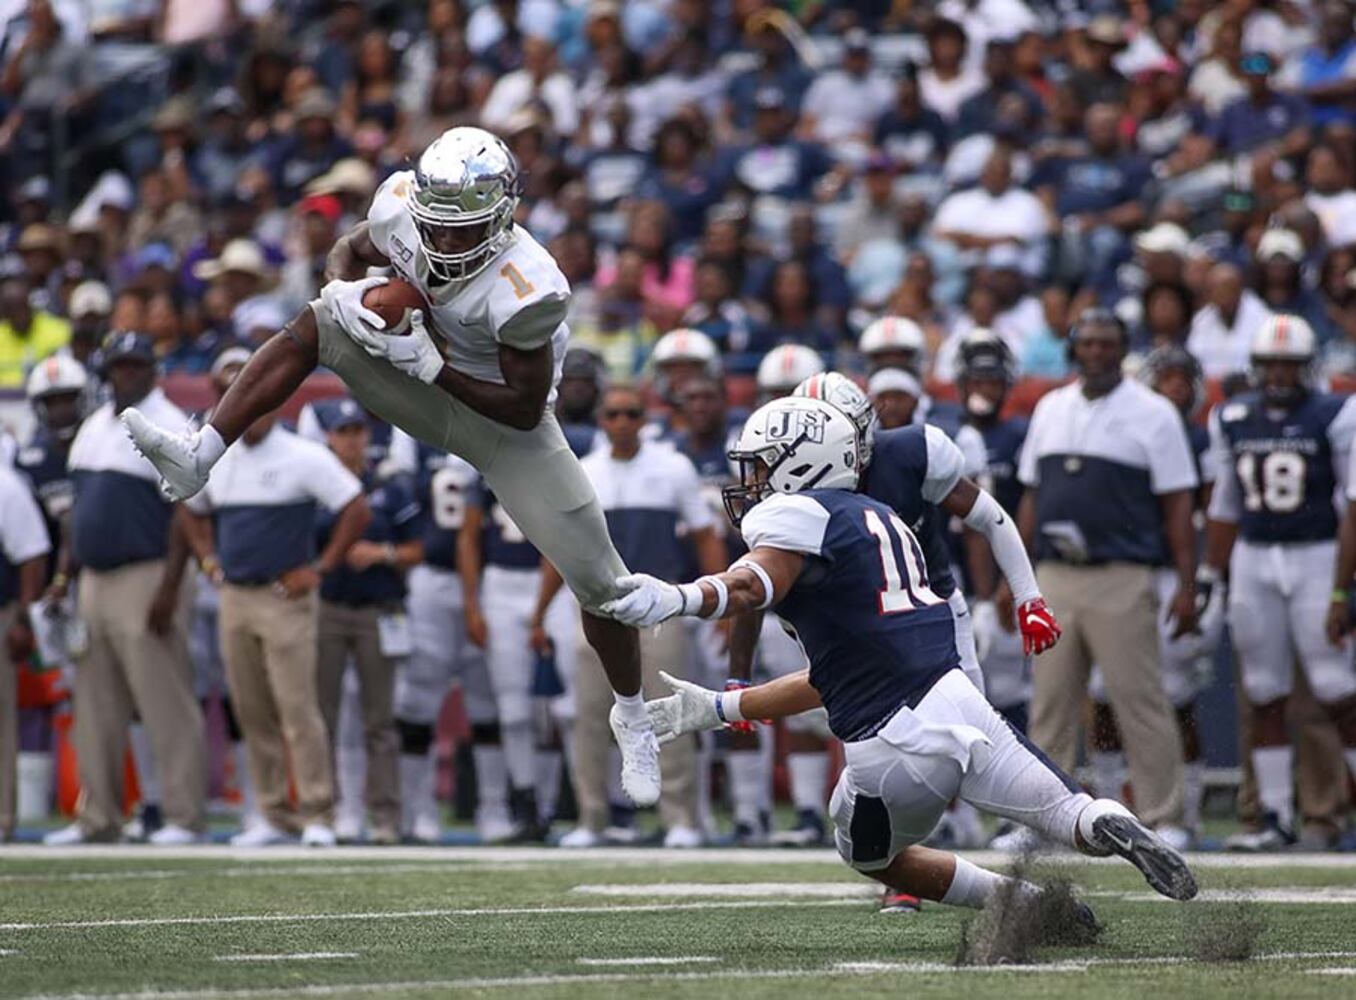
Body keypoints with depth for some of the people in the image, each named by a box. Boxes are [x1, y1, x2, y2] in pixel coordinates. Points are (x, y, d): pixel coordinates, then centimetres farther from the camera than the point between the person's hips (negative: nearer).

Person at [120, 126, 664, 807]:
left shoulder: (524, 290, -36)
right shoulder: (401, 210, -21)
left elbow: (525, 410, -27)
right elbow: (350, 252, 3)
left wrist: (429, 365, -32)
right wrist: (345, 291, -21)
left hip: (502, 419, -5)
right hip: (427, 391, 5)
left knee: (597, 580, -6)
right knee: (316, 323, -17)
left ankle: (633, 721, 20)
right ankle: (198, 457, -23)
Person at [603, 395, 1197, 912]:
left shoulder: (796, 515, -3)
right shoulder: (879, 519, 24)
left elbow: (754, 585, -28)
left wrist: (675, 599, -48)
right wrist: (715, 710, 30)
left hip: (896, 746, -6)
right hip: (954, 698, 6)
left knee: (869, 854, 22)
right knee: (1071, 813, 17)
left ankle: (1021, 901, 7)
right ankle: (1109, 828, -17)